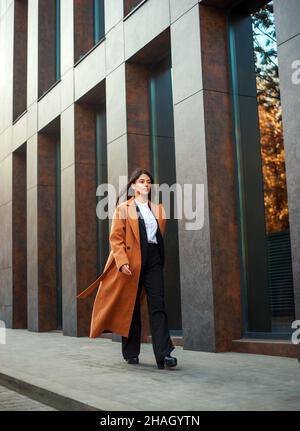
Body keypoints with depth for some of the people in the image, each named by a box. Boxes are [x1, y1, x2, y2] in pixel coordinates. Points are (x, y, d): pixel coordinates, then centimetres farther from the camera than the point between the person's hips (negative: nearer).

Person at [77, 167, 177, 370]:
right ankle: (131, 353, 16)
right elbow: (116, 238, -4)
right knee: (131, 308, 5)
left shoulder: (158, 209, 16)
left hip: (154, 261, 3)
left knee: (158, 306, -7)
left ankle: (164, 354, -12)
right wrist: (122, 261, -16)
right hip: (131, 263, -3)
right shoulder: (123, 208, 4)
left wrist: (161, 258, 15)